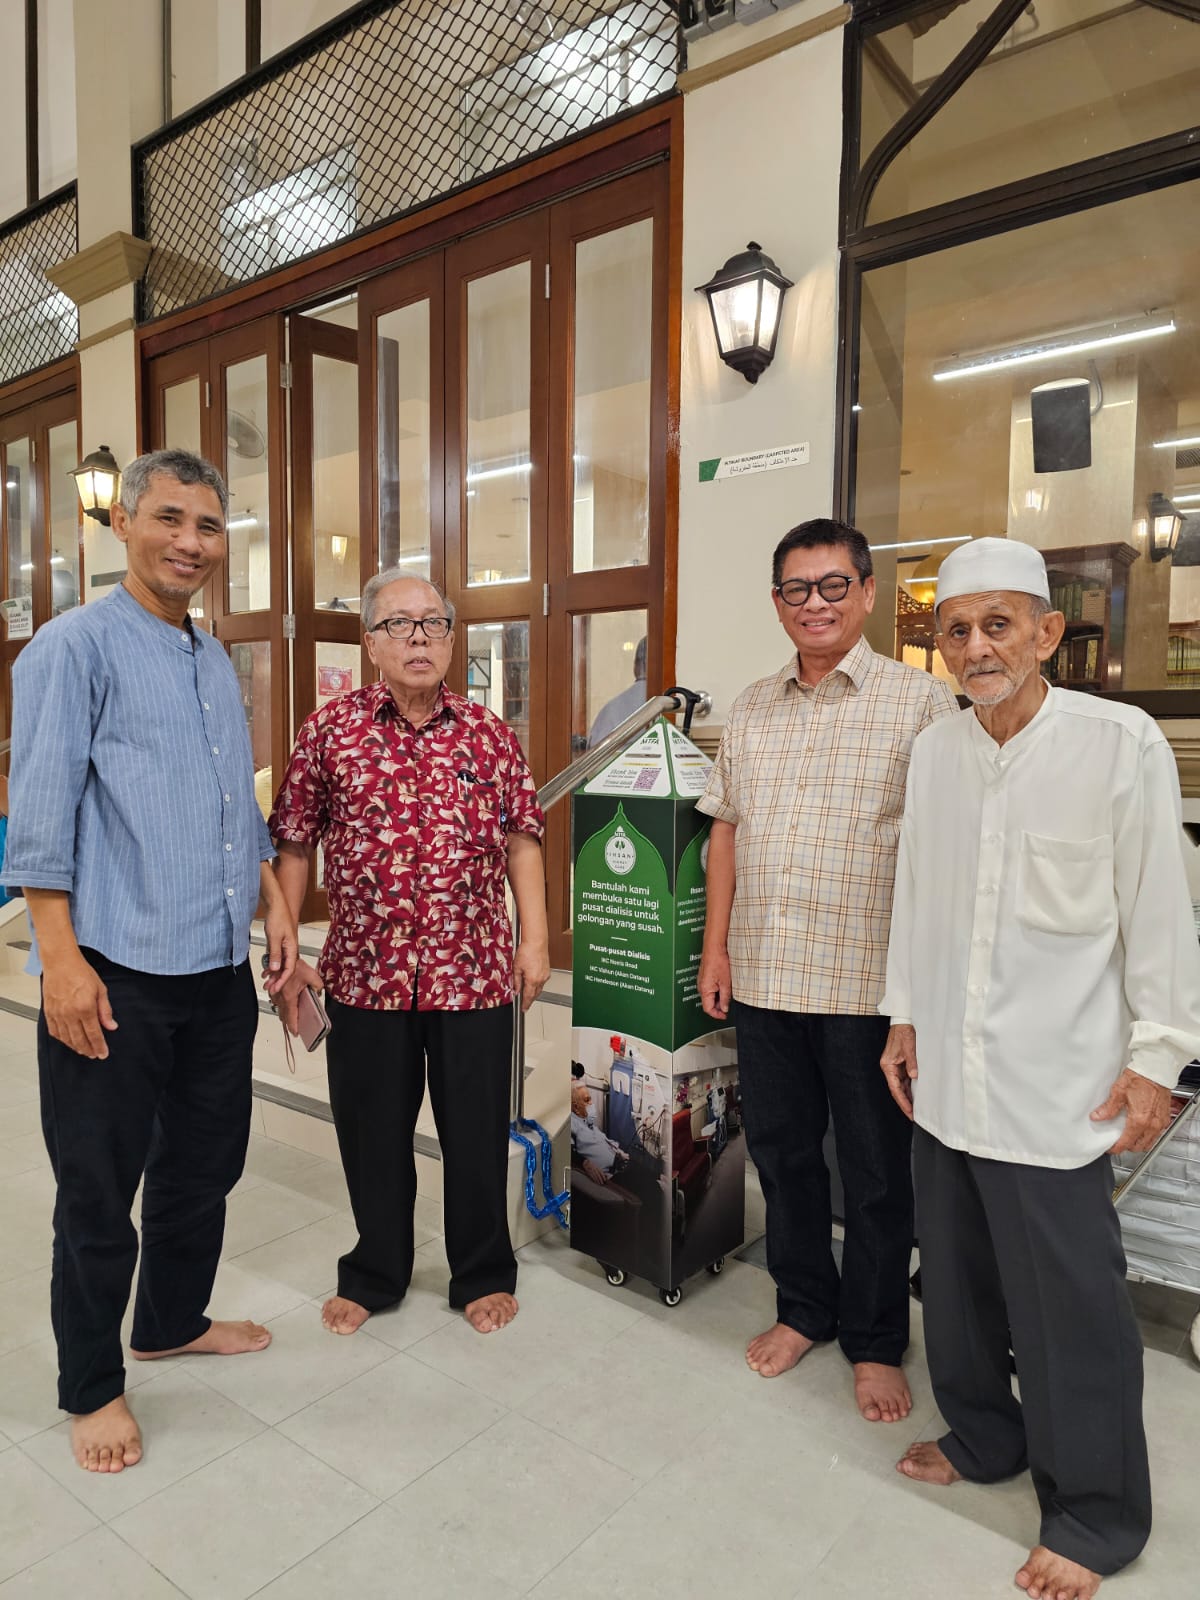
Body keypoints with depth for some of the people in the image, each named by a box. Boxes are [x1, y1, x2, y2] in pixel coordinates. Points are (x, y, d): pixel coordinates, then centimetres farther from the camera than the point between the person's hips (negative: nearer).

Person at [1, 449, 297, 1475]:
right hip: (116, 974, -7)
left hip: (220, 968, 7)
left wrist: (275, 904, 14)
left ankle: (174, 1322, 41)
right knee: (99, 1190, 8)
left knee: (205, 1161, 19)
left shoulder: (218, 663, 14)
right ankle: (92, 1388, 28)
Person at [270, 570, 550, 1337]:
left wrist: (536, 938, -1)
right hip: (365, 974, 0)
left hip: (476, 972, 0)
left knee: (478, 1131, 11)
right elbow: (294, 845, 3)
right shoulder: (331, 728, 0)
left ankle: (485, 1274, 35)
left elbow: (523, 841, 6)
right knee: (372, 1131, 15)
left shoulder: (491, 734, 2)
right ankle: (375, 1274, 39)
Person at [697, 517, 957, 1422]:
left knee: (877, 1173, 11)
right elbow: (726, 830, 12)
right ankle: (804, 1310, 39)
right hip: (762, 976, 5)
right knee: (781, 1151, 17)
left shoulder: (918, 701, -6)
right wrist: (716, 946, 8)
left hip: (868, 983, -4)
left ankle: (874, 1342, 33)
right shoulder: (752, 709, 10)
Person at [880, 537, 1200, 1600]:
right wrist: (905, 1016, 14)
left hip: (1059, 1082, -5)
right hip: (947, 1073, 5)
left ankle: (1094, 1514, 29)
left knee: (1069, 1299, 6)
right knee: (957, 1276, 18)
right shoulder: (934, 752, 4)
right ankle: (982, 1437, 42)